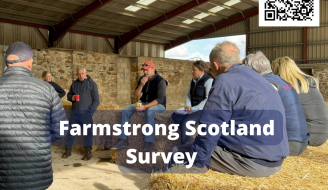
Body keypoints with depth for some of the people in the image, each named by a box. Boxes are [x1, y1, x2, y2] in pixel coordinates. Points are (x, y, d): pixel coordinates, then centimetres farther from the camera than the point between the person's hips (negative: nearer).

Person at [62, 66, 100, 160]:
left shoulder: (91, 84, -2)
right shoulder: (74, 84, 12)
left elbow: (96, 100, -3)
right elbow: (68, 95, 24)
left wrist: (89, 112, -11)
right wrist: (71, 97, -1)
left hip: (86, 113, -5)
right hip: (74, 112, 5)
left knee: (88, 132, -2)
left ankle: (88, 152, 6)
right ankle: (68, 150, 18)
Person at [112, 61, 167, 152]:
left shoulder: (160, 81, -13)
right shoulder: (142, 79, 7)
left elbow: (160, 99, -21)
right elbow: (136, 95, 4)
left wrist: (145, 107, -30)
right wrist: (141, 85, -14)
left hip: (158, 105, -6)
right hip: (144, 103, 7)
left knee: (149, 112, -40)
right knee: (125, 111, -12)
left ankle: (148, 143, -38)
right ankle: (123, 139, -11)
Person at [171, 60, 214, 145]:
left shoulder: (209, 81, -11)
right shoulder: (193, 81, 14)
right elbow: (188, 95, 18)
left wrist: (194, 108, -19)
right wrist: (188, 105, -2)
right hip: (194, 109, 9)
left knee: (185, 121, -29)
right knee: (175, 115, -11)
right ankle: (189, 139, -5)